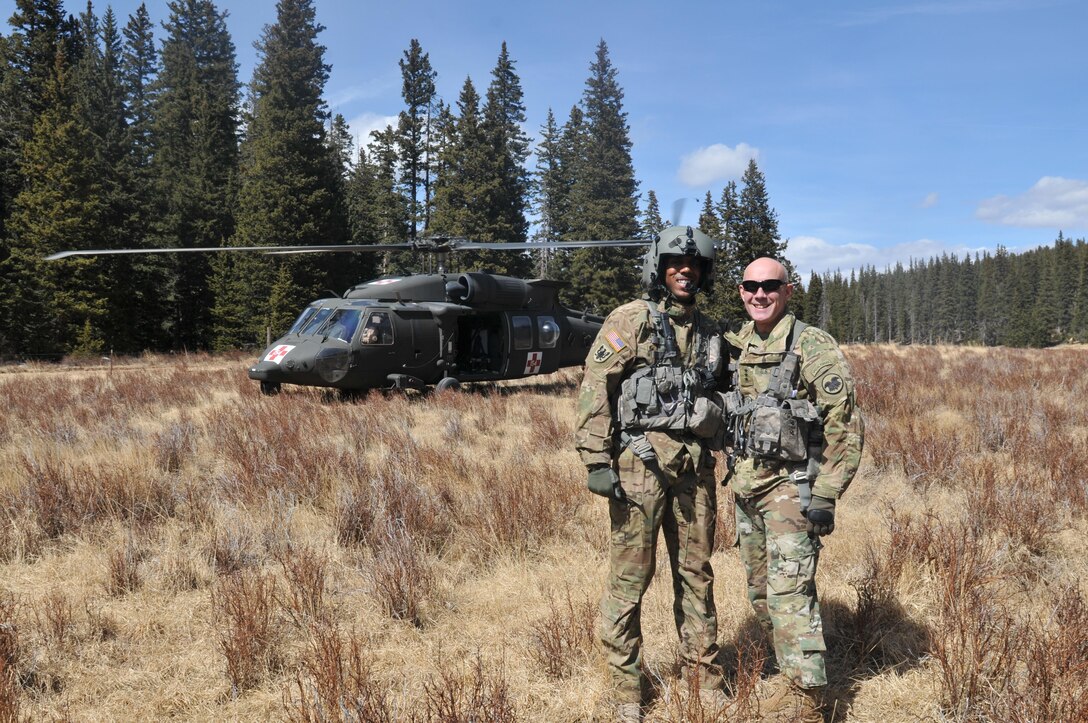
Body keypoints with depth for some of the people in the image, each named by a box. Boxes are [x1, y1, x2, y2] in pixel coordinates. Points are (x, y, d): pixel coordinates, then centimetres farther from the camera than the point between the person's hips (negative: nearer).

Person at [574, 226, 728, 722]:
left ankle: (706, 676, 27)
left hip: (695, 463, 5)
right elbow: (595, 389, -8)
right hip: (641, 461, -5)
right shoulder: (630, 320, -2)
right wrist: (596, 461, -14)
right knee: (630, 578, 0)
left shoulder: (708, 332, 16)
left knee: (696, 573, 13)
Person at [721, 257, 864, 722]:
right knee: (761, 592, 14)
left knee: (789, 592, -10)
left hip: (790, 486, -7)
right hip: (745, 486, 7)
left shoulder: (812, 346, -11)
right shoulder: (736, 347, 10)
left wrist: (826, 495, -17)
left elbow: (845, 425, -13)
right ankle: (790, 673, 31)